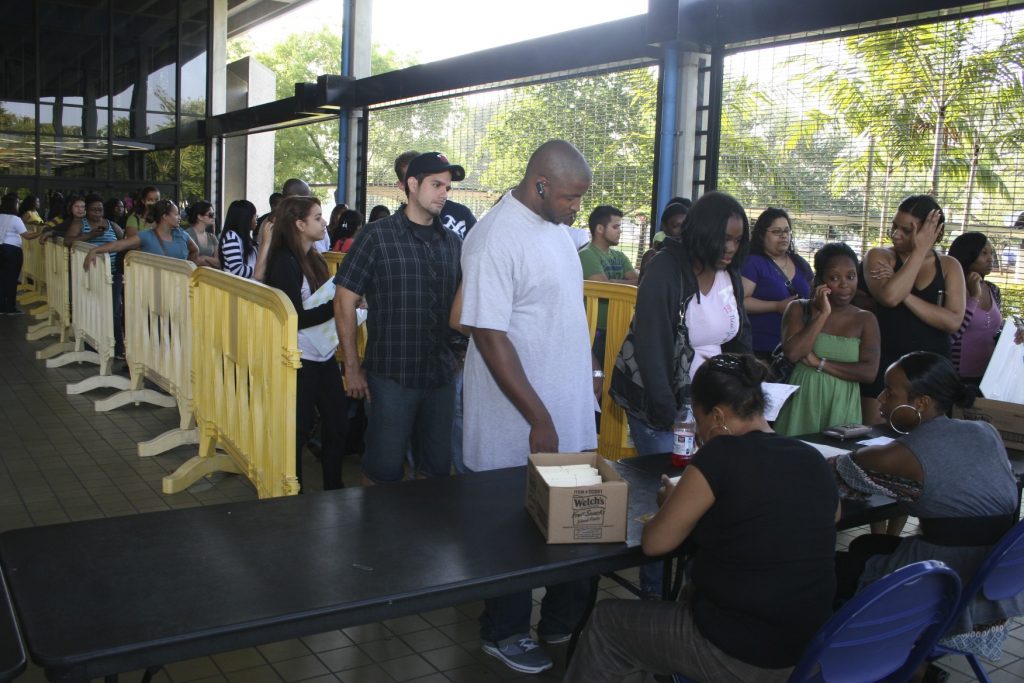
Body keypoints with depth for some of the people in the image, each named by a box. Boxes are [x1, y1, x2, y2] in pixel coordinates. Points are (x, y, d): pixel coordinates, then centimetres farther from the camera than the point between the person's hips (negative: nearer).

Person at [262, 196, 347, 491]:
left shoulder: (313, 258, 11)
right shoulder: (285, 262, -15)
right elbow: (297, 318, -21)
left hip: (324, 355, 8)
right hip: (301, 359, -8)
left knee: (337, 420, 12)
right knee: (298, 428, 4)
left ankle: (334, 489, 26)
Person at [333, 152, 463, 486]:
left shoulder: (453, 243, 8)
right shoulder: (377, 236, -6)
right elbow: (345, 301, -5)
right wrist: (352, 367, -6)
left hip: (441, 374, 5)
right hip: (391, 375, -4)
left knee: (437, 469, 15)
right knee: (383, 471, 5)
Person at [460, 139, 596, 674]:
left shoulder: (557, 227, 6)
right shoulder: (495, 239, -20)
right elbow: (489, 335, -22)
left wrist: (584, 383, 16)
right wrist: (540, 419, -21)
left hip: (573, 414, 8)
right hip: (519, 429, -8)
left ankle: (565, 622, 35)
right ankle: (504, 633, 29)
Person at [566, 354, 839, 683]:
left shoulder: (720, 456, -18)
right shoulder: (815, 461, 0)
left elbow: (655, 542, -11)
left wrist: (672, 503, 9)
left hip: (737, 656, -7)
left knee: (605, 622, 16)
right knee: (696, 587, 35)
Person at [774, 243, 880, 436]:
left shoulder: (866, 319, 4)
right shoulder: (799, 308, 1)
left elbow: (869, 372, -8)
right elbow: (792, 353, -15)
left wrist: (819, 363, -13)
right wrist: (823, 314, -12)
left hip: (842, 408, 1)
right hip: (803, 403, -1)